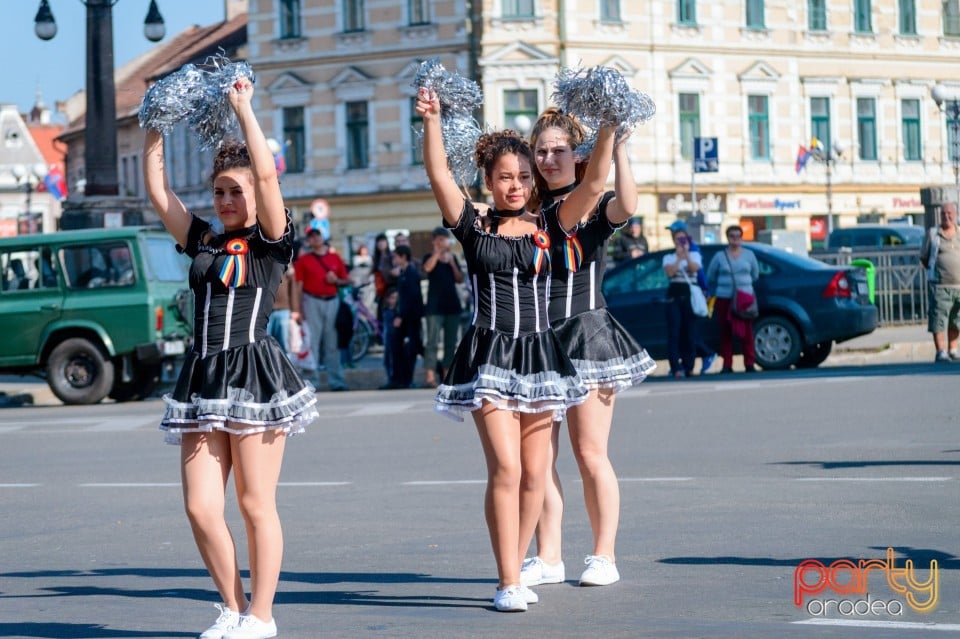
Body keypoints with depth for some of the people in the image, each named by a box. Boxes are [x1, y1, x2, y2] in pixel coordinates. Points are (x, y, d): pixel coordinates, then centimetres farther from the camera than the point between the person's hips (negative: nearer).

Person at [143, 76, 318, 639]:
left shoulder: (271, 242, 0)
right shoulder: (203, 241, 15)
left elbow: (267, 174, -12)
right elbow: (158, 192, 14)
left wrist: (244, 109, -7)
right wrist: (155, 132, 10)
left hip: (255, 375, -6)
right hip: (203, 377, 6)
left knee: (256, 505, 0)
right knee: (201, 508, 1)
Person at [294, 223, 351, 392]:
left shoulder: (335, 258, 12)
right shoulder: (303, 260, 5)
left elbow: (346, 281, 16)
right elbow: (299, 286, 1)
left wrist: (336, 280, -6)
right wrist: (299, 309, -6)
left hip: (332, 302, 3)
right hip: (312, 302, -3)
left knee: (333, 344, 6)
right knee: (311, 342, -5)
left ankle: (336, 381, 10)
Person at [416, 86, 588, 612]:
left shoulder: (546, 227, 7)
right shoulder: (473, 223, 2)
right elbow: (438, 175, -10)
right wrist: (431, 120, -19)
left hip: (538, 355, 3)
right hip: (489, 355, -3)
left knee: (534, 475, 4)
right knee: (504, 468, -14)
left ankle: (513, 572, 17)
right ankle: (508, 582, -10)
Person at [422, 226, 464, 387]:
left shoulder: (452, 257, 15)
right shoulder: (430, 257, 2)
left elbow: (460, 280, 9)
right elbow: (427, 268, -21)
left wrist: (452, 264, -2)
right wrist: (438, 252, -19)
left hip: (452, 304, 5)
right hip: (435, 306, -5)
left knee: (451, 343, 5)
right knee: (433, 341, -12)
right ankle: (429, 375, -17)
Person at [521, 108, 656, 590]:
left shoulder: (596, 206, -1)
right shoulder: (531, 210, 12)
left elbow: (627, 206, -23)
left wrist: (618, 147, -23)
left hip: (586, 333, -4)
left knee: (590, 454, -2)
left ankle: (604, 557, 5)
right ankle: (548, 558, 8)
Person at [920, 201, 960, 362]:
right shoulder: (932, 234, 5)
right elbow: (923, 258, 9)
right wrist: (935, 272, 1)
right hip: (940, 286, -3)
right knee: (939, 320, -8)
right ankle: (941, 353, -6)